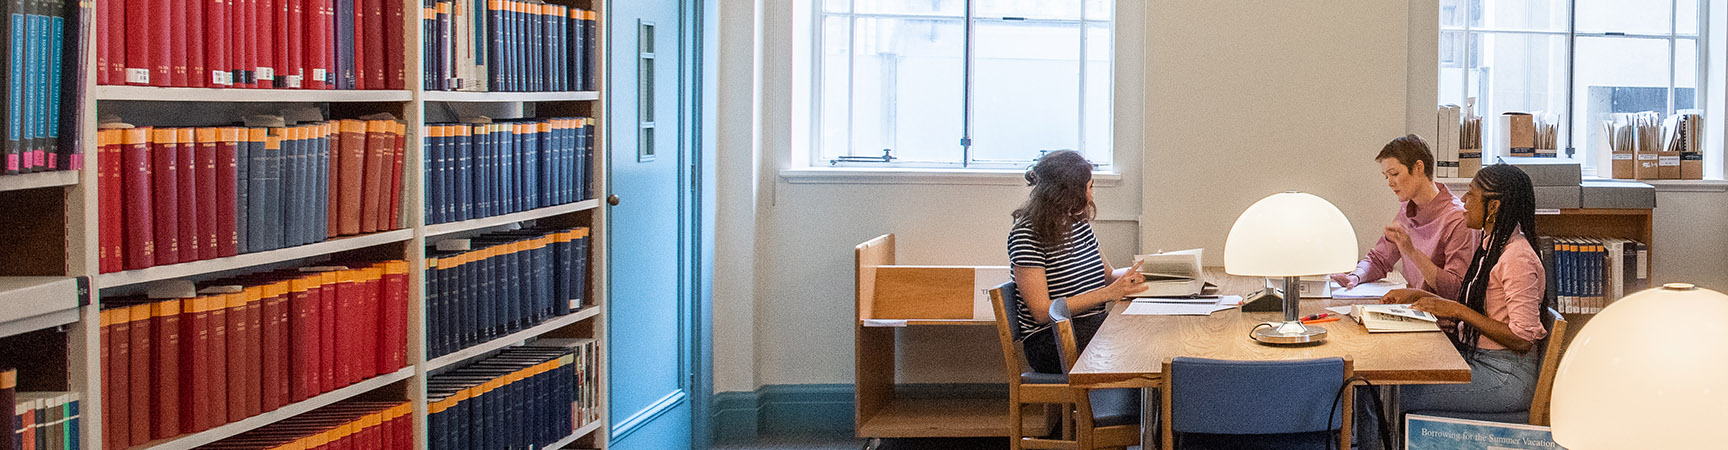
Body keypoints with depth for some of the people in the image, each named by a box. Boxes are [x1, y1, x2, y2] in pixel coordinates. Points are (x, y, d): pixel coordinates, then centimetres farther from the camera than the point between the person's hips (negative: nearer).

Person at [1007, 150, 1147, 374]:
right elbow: (1042, 312, -16)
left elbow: (1108, 275, 26)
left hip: (1092, 327, 8)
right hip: (1049, 341, -8)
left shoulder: (1079, 223, 14)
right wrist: (1109, 293, -18)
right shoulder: (1026, 236, -11)